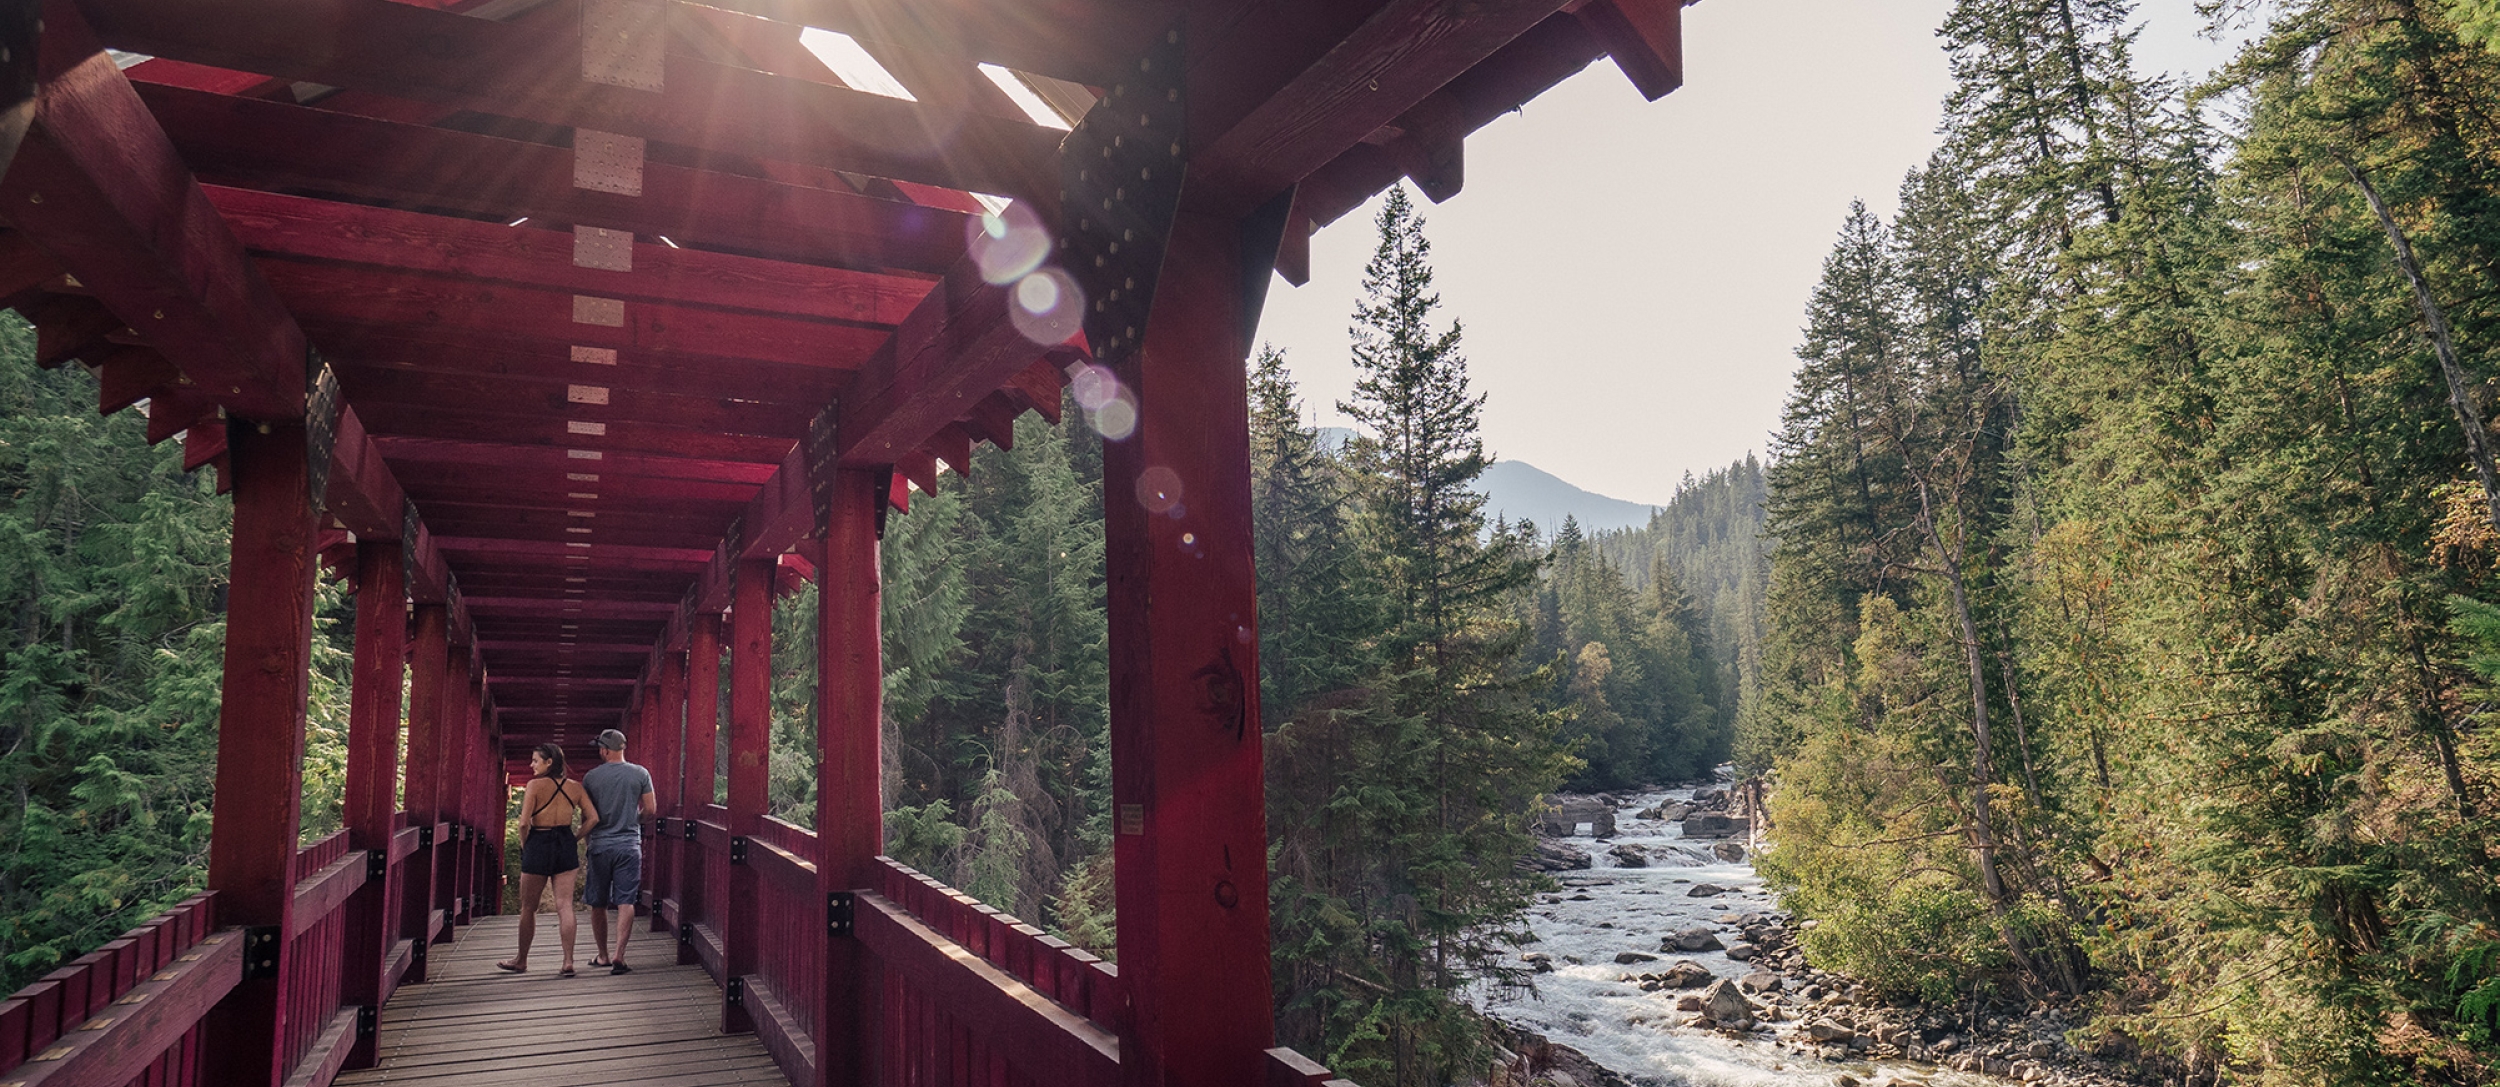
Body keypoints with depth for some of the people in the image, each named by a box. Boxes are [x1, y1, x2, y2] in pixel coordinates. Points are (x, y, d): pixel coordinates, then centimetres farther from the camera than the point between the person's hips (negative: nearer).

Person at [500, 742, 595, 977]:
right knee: (565, 906, 3)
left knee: (528, 907, 13)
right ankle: (568, 962, -2)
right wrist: (573, 839, 9)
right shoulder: (575, 788, 3)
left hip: (539, 844, -4)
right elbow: (594, 819, -1)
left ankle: (521, 960, 27)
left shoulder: (535, 785, -10)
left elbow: (524, 823, -15)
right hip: (565, 845, 4)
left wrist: (524, 844, 3)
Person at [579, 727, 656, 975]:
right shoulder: (640, 774, -2)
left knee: (597, 905, 13)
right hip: (629, 845, 0)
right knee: (625, 902, -1)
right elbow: (650, 810, -1)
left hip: (599, 845, 0)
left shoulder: (591, 777, -2)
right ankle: (618, 956, -12)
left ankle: (603, 956, 23)